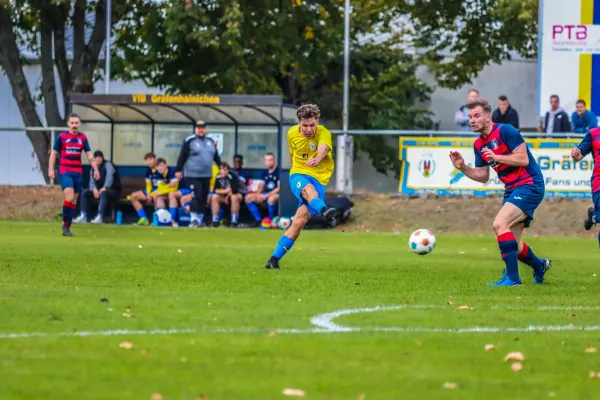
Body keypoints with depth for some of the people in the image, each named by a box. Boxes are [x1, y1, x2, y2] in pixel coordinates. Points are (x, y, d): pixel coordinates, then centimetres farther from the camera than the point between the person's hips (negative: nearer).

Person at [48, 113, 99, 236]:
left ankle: (67, 228, 11)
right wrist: (51, 169, -5)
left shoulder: (83, 138, 8)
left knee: (74, 200, 4)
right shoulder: (61, 137, -1)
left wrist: (95, 169, 1)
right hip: (64, 172, -4)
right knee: (69, 197, -20)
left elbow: (89, 155, 11)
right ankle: (64, 223, -4)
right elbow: (53, 153, 4)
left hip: (78, 172, 4)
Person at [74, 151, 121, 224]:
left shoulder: (108, 164, -8)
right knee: (85, 192, -9)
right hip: (99, 190, 7)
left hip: (113, 191, -7)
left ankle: (100, 217, -49)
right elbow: (92, 182, 6)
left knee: (103, 193, -39)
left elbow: (109, 177, -23)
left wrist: (104, 188, -34)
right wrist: (94, 189, -17)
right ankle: (83, 216, -17)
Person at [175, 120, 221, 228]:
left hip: (206, 175, 6)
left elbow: (216, 157, 21)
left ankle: (199, 219, 15)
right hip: (192, 175, -6)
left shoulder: (210, 141, 13)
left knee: (203, 197, 7)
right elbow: (182, 156, -6)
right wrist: (178, 170, -10)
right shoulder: (189, 141, -5)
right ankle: (193, 219, -14)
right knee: (196, 196, -15)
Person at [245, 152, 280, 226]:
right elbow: (261, 185, 16)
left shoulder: (279, 172, -11)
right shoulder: (265, 173, 11)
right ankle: (258, 220, -4)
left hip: (276, 194, -8)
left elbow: (279, 188, -15)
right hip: (266, 193, 8)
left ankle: (271, 221, -19)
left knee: (271, 199, -42)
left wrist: (267, 195, -19)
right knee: (248, 197, -5)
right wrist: (258, 194, -7)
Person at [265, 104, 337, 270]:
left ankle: (274, 259, -5)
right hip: (298, 175, 1)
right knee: (308, 188, -38)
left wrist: (317, 159, -54)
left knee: (299, 221, -13)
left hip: (319, 179, -1)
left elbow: (323, 148, -32)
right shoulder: (292, 133, 4)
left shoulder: (323, 133, -9)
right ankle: (324, 210, -71)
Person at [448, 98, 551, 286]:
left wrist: (496, 157, -22)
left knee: (500, 224, -24)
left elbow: (523, 159, -18)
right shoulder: (478, 145, 9)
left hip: (529, 185, -9)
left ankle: (512, 277, -20)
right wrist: (462, 167, -1)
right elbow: (483, 176, 14)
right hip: (511, 190, 9)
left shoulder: (505, 131, -14)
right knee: (512, 245, 8)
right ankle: (539, 266, 37)